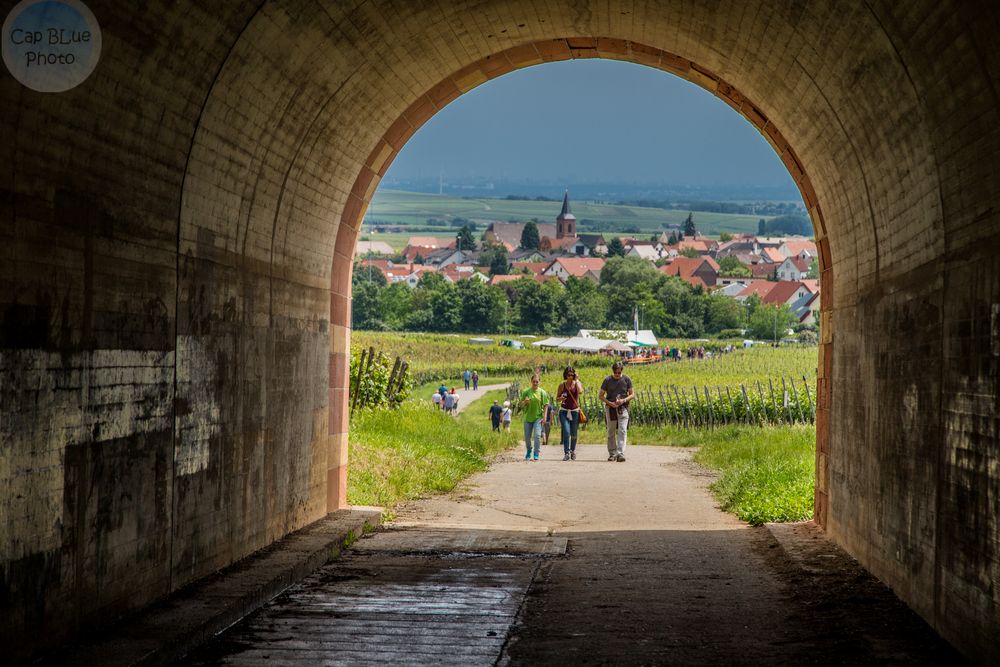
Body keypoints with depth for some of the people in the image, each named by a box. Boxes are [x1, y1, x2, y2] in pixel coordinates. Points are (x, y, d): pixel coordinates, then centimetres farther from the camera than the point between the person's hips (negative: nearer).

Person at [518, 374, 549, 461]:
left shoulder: (542, 392, -1)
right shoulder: (526, 392, 0)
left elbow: (545, 406, 1)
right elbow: (521, 405, 6)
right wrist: (525, 402, -16)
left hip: (538, 417, -2)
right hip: (528, 417, 2)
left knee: (537, 435, -15)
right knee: (527, 437, 8)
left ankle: (536, 454, -8)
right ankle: (529, 452, 33)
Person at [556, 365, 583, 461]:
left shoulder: (577, 383, 0)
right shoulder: (562, 385, 0)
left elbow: (580, 391, -23)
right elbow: (557, 398, 7)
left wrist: (576, 380, -13)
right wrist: (561, 398, -16)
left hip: (575, 411, 1)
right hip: (564, 411, -1)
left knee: (574, 434, 10)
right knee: (566, 432, -16)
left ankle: (573, 450, 33)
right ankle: (566, 453, -18)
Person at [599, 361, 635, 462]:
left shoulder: (627, 379, 2)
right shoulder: (607, 380, 1)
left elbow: (632, 394, 6)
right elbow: (600, 396, 4)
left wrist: (623, 400, -13)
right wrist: (610, 403, -12)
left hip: (623, 408, -1)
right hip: (611, 408, 1)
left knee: (622, 431, -13)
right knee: (611, 433, 7)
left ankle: (620, 453, -19)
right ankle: (612, 453, 17)